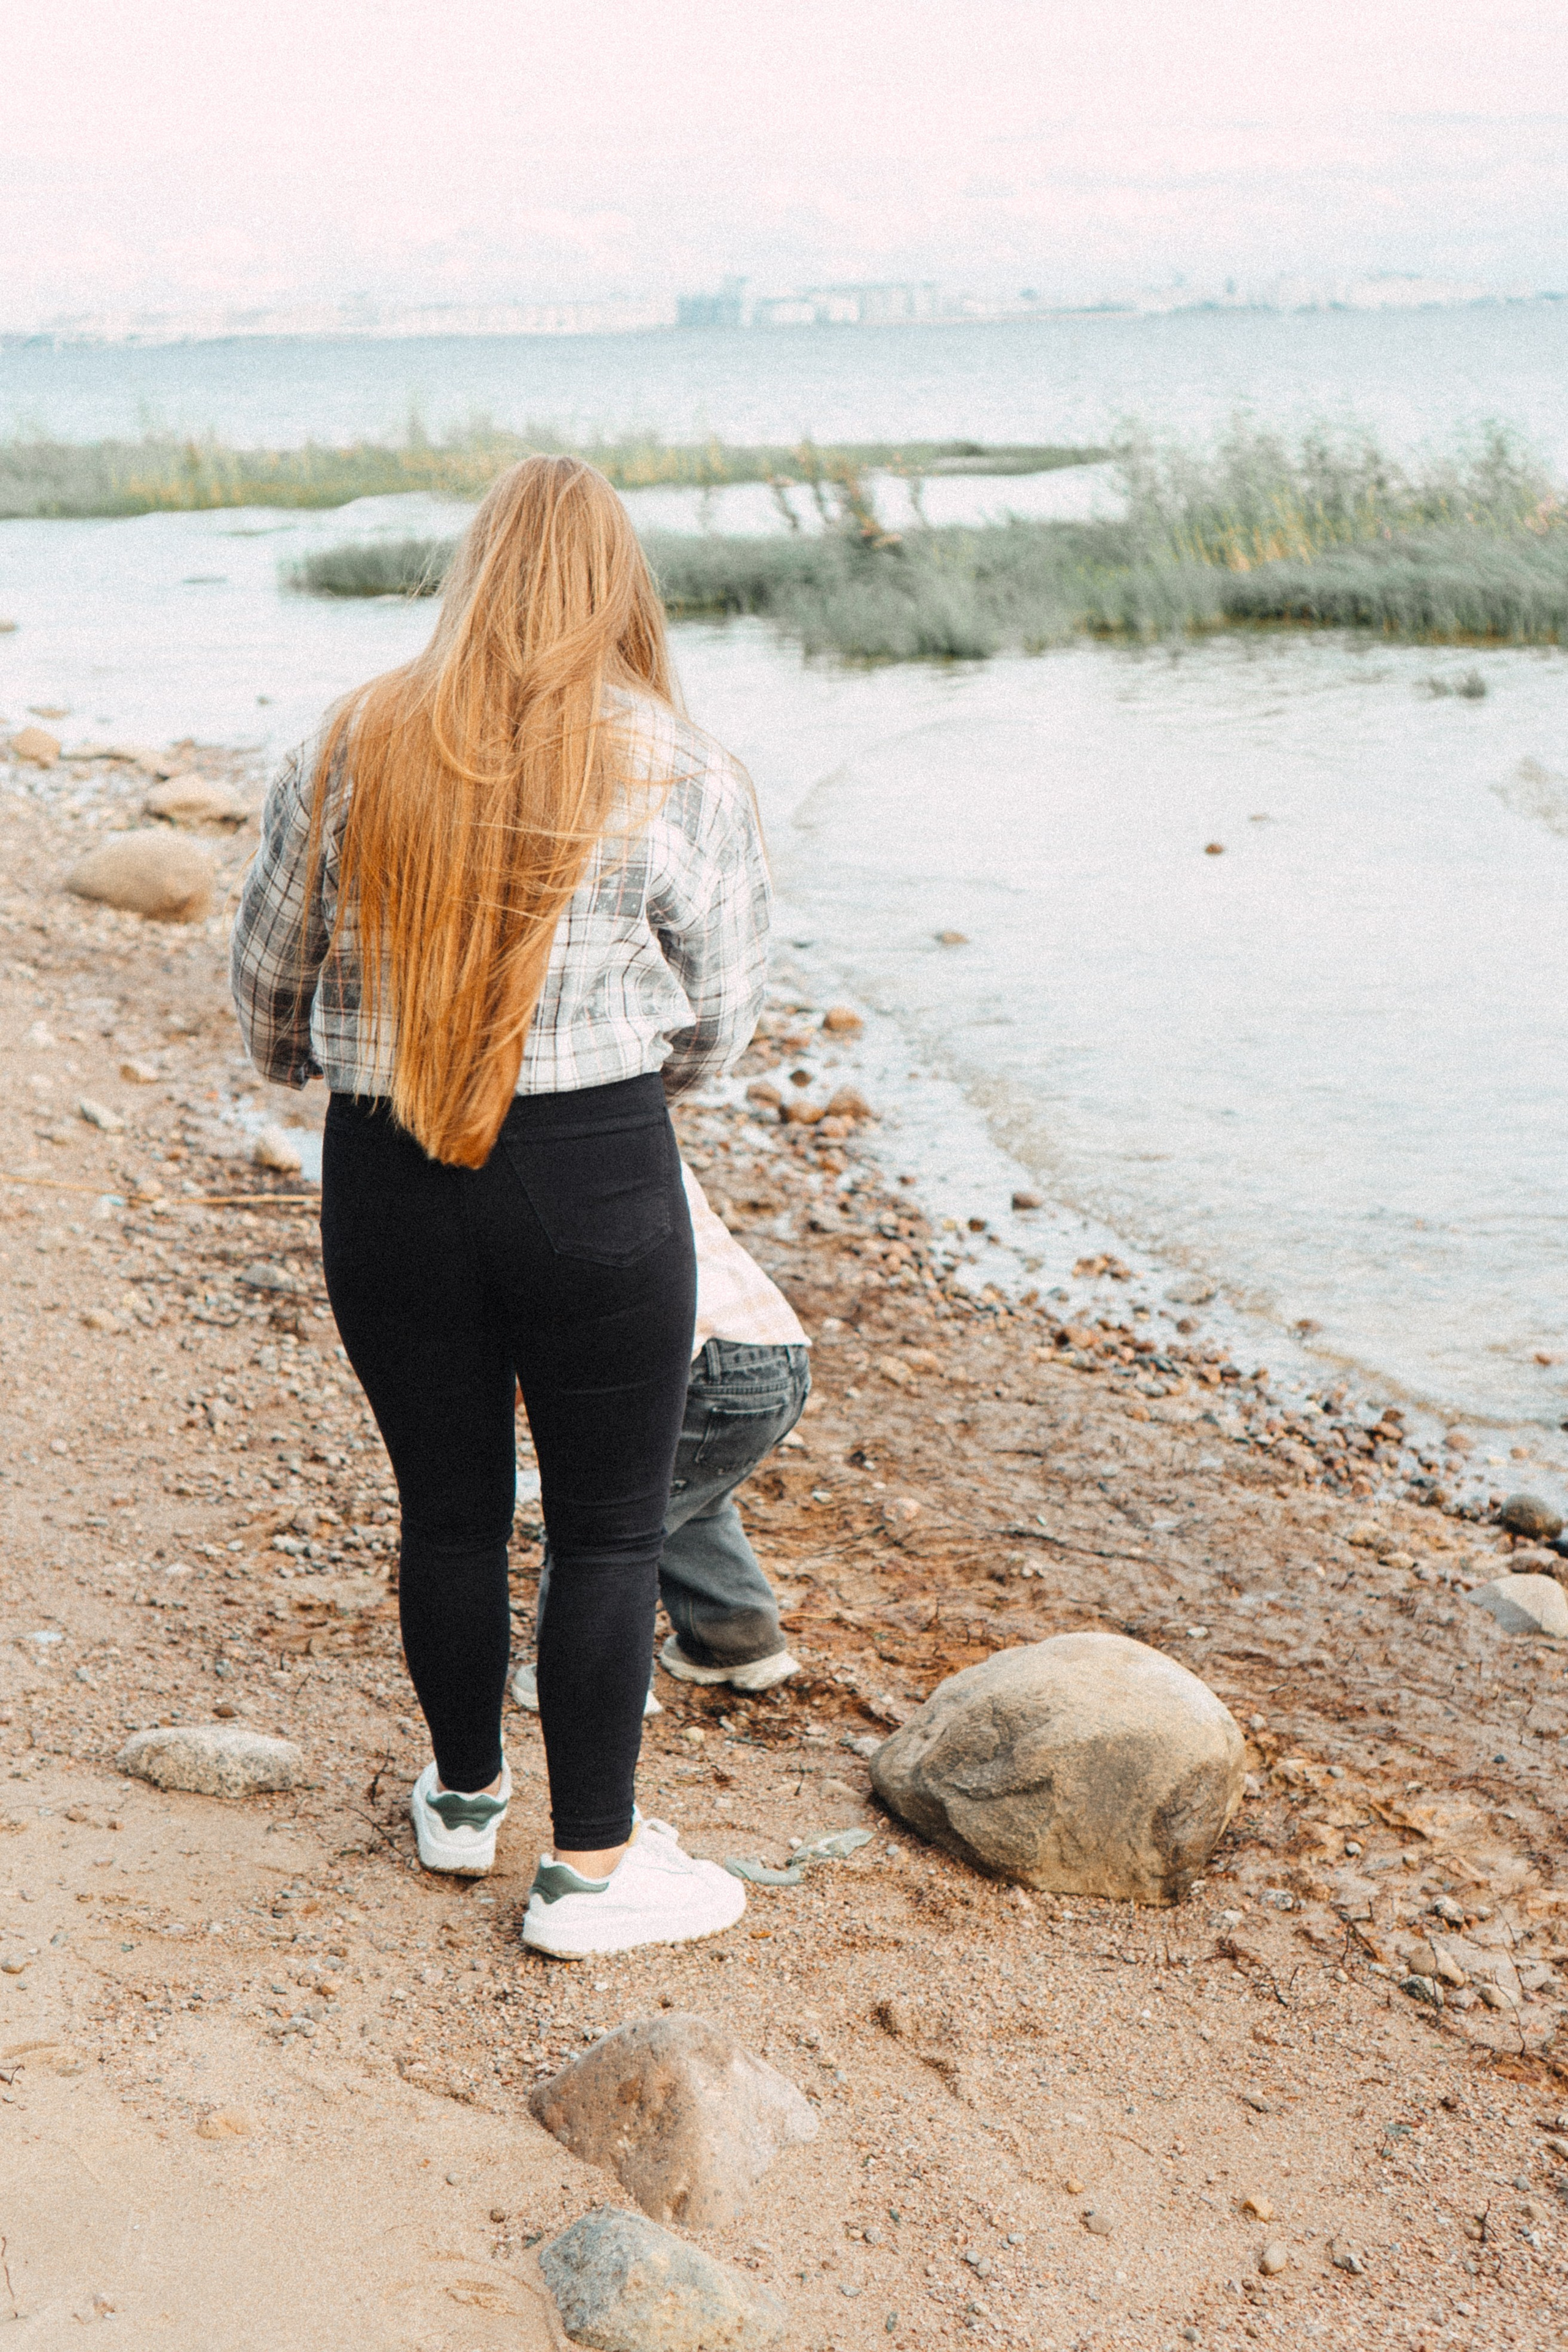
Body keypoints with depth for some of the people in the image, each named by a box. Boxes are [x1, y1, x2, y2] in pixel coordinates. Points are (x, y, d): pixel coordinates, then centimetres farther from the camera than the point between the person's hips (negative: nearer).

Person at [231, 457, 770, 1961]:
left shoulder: (349, 753, 2)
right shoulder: (685, 779, -5)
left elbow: (265, 991, 12)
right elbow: (717, 1024, 5)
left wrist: (310, 1062, 34)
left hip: (385, 1180, 3)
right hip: (594, 1177, -3)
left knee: (449, 1505, 18)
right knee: (609, 1526, 9)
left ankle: (463, 1797, 37)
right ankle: (593, 1868, 17)